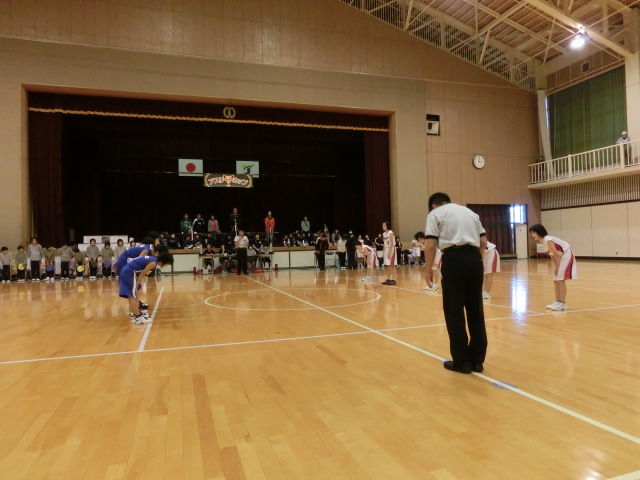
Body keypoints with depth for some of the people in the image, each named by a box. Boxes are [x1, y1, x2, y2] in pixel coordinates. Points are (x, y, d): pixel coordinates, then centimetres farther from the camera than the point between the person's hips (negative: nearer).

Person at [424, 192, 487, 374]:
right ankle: (477, 360, 19)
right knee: (476, 311, 11)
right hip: (475, 258, 5)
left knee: (454, 312, 4)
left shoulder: (435, 213, 7)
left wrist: (428, 268, 3)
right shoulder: (469, 211, 23)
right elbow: (483, 241, 17)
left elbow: (431, 244, -5)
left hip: (454, 259, -5)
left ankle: (461, 361, 11)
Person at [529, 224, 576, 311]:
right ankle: (558, 302, 15)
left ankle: (562, 304, -4)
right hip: (561, 256, 9)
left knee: (560, 279, -9)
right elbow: (552, 255, 9)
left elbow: (556, 254, -23)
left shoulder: (547, 240, -24)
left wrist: (557, 267, -16)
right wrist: (555, 267, 5)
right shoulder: (542, 241, 5)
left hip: (566, 255, -9)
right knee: (556, 280, 9)